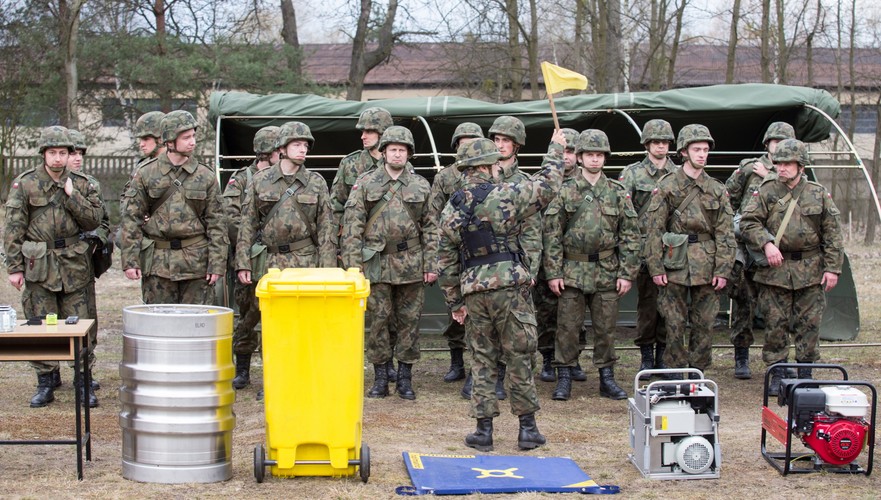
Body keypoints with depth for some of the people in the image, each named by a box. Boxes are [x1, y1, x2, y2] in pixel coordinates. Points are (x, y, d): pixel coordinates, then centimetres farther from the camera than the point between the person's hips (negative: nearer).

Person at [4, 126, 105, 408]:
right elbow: (14, 229, -1)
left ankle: (83, 384, 9)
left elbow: (94, 221, 1)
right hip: (38, 265, -1)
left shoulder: (81, 184, 7)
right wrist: (14, 267, -6)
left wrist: (72, 195, -8)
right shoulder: (25, 184, 0)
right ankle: (46, 384, 13)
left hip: (74, 264, 1)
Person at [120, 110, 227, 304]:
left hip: (196, 262, 0)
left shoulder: (205, 176, 5)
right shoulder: (145, 174, 4)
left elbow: (216, 223, 4)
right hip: (157, 262, 0)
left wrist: (216, 264, -3)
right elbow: (131, 219, 4)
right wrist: (130, 260, -3)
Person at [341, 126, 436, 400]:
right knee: (377, 321, 2)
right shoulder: (366, 184, 3)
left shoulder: (421, 186, 7)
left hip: (411, 265, 1)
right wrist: (353, 264, -8)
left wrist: (430, 264, 1)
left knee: (409, 321, 5)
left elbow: (429, 228, 8)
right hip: (376, 263, -1)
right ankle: (380, 378, 11)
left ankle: (405, 378, 14)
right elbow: (352, 226, -1)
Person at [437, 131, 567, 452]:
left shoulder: (451, 209, 7)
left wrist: (454, 302, 17)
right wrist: (556, 149, 15)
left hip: (473, 292, 4)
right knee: (520, 357, 5)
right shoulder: (504, 195, -8)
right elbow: (548, 185, 0)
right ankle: (527, 428, 11)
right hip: (510, 286, -4)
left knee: (483, 359, 11)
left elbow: (446, 262, 9)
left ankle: (484, 430, 10)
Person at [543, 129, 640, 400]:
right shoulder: (565, 191, 1)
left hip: (607, 272, 2)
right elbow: (552, 234, -1)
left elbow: (630, 235, 5)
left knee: (606, 328, 7)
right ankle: (564, 378, 10)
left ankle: (607, 378, 17)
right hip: (572, 271, -1)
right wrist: (553, 273, -6)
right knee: (567, 326, 1)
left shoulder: (618, 193, 6)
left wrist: (627, 273, -2)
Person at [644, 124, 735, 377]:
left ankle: (698, 374, 16)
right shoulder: (666, 187, 1)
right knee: (674, 325, 0)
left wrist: (723, 269, -2)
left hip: (707, 267, 2)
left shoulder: (717, 190, 8)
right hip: (675, 265, -2)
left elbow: (725, 233, 6)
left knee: (704, 324, 6)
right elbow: (654, 229, -2)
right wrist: (656, 267, -8)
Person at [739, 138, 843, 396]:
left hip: (810, 271, 1)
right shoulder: (766, 191, 2)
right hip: (775, 269, -1)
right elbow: (748, 222, -3)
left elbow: (832, 234, 6)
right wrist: (766, 243, -19)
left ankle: (805, 373, 16)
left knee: (809, 324, 5)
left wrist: (833, 267, 1)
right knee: (775, 324, 1)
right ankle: (777, 374, 11)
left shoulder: (819, 194, 6)